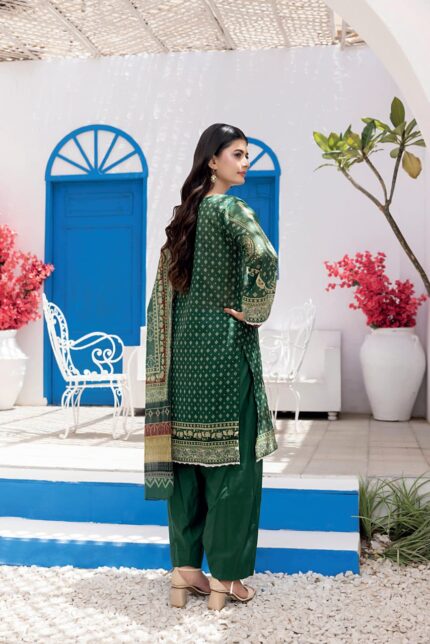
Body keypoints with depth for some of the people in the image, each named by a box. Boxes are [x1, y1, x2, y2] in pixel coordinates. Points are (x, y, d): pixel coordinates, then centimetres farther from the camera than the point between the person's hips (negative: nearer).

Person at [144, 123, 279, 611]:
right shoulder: (229, 207, -9)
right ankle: (225, 578, 9)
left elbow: (165, 290, 14)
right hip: (224, 345, -7)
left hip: (184, 346, 7)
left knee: (185, 453, 10)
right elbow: (264, 258, -28)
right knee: (230, 457, 1)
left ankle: (184, 570, 19)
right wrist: (252, 311, -13)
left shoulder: (184, 214, 14)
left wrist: (168, 357, 16)